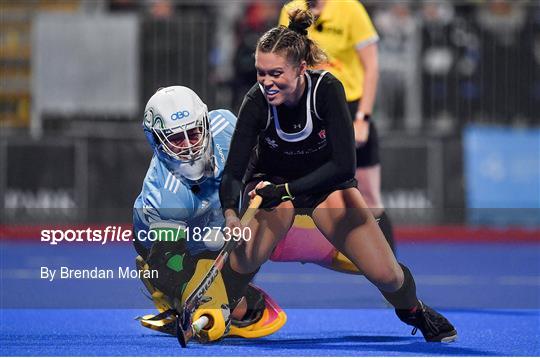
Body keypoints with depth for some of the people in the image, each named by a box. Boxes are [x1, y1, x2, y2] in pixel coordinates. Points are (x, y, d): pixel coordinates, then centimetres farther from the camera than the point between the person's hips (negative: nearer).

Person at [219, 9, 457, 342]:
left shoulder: (327, 89, -29)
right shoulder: (257, 101, -27)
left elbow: (344, 165, -33)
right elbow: (233, 172, -29)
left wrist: (287, 190, -41)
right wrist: (231, 215, -49)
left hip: (328, 183, 0)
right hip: (271, 181, 0)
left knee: (386, 275, -8)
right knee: (242, 262, -28)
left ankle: (413, 310, 26)